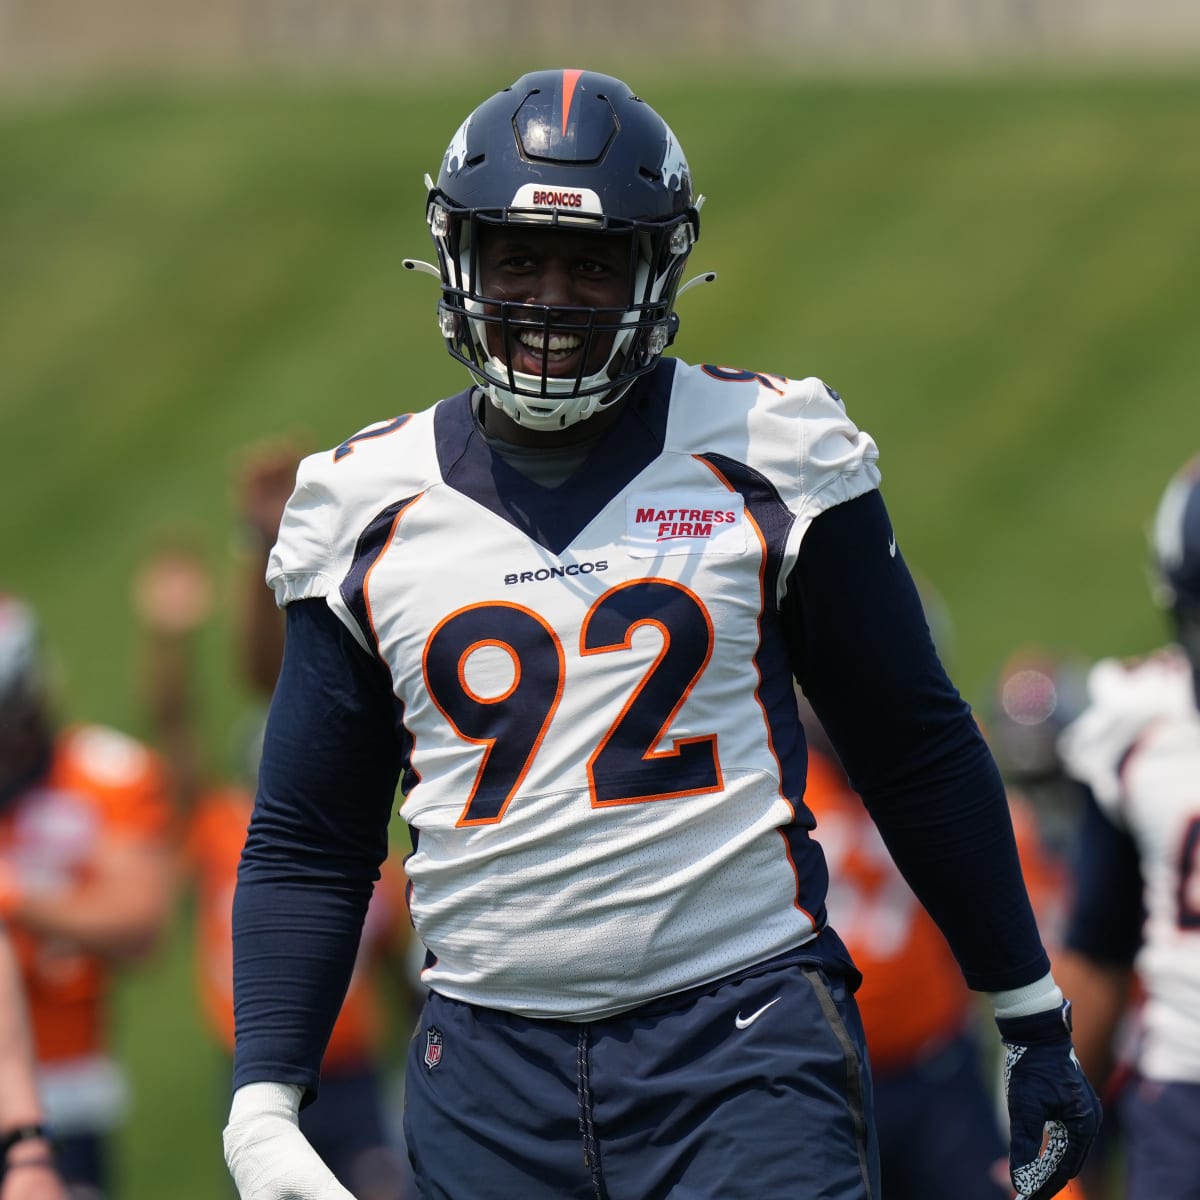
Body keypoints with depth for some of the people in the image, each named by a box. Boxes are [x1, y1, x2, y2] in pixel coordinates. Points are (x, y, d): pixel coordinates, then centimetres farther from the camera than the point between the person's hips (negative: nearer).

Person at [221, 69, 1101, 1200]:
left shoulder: (765, 460, 2)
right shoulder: (367, 507, 7)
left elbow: (918, 755, 8)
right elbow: (305, 846, 11)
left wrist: (1034, 1020, 10)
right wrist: (261, 1108, 0)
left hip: (744, 1038, -2)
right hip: (490, 1066, 2)